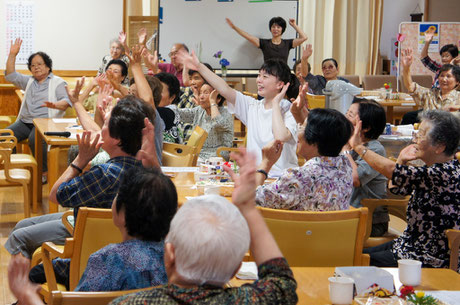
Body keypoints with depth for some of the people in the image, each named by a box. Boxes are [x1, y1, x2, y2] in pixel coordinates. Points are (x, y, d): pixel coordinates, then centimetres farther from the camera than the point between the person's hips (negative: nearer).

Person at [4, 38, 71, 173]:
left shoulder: (57, 82, 7)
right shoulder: (29, 81, 25)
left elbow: (65, 101, -6)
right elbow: (11, 76, 17)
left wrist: (55, 105, -30)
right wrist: (12, 55, 7)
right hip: (24, 121, 6)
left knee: (35, 139, -37)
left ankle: (43, 171, -23)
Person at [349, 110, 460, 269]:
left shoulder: (447, 173, -24)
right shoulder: (435, 171, 7)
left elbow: (391, 171, -27)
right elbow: (397, 189, 20)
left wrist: (359, 146, -14)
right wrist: (402, 160, 3)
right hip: (413, 245, 10)